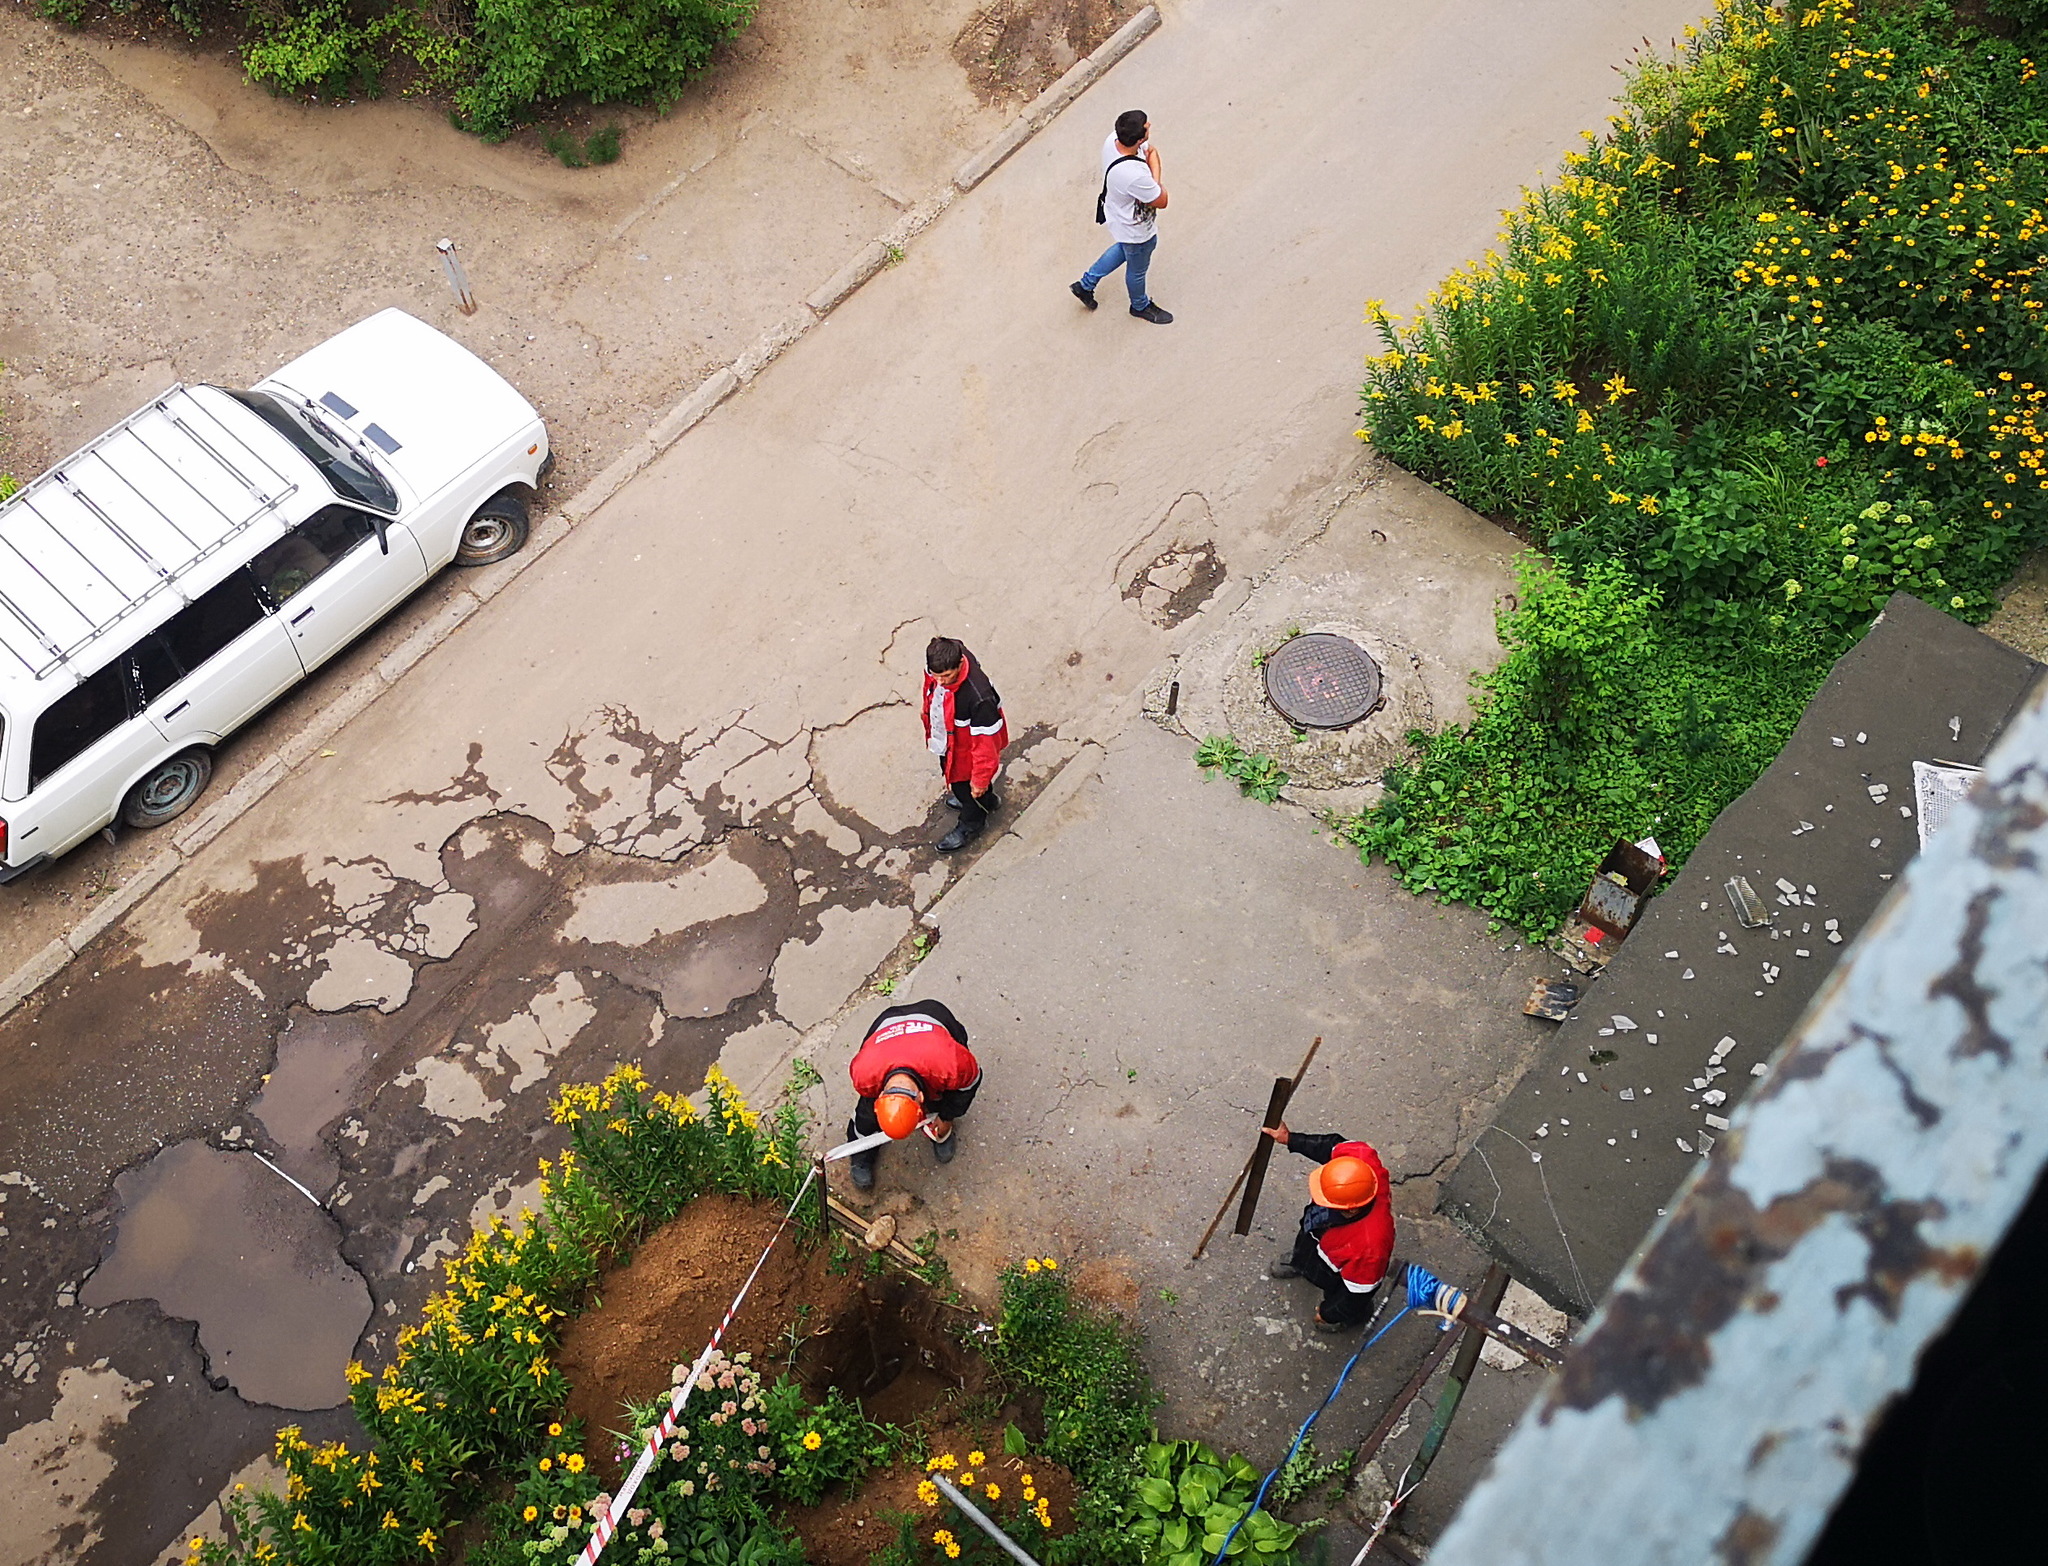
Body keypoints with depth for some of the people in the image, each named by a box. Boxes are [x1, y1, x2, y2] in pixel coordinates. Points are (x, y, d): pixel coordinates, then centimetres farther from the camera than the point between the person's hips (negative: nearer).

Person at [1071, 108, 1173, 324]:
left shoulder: (1114, 139, -23)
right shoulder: (1135, 175, -46)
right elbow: (1162, 201, -28)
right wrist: (1154, 166, -23)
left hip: (1118, 213, 7)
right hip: (1135, 231, -7)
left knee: (1124, 249, 37)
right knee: (1137, 269, 24)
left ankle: (1087, 283, 51)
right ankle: (1140, 306, 54)